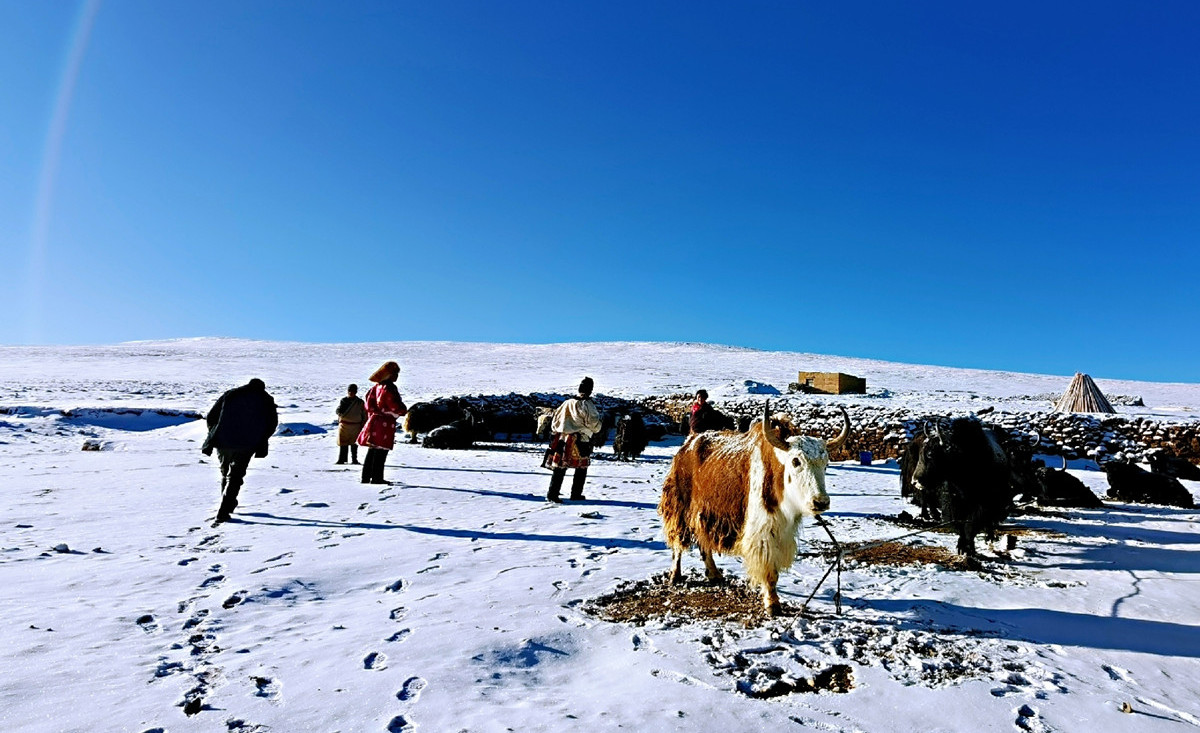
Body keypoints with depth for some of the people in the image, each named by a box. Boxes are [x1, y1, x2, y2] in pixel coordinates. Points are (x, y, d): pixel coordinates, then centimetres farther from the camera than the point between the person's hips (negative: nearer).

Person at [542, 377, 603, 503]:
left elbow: (555, 420, 15)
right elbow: (594, 424, -7)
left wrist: (556, 432, 26)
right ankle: (576, 494, 15)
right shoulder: (587, 404, -7)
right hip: (580, 441, -5)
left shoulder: (567, 403, 10)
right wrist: (596, 428, 14)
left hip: (562, 438, 5)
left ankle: (552, 494, 0)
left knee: (559, 468, 6)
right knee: (581, 468, 12)